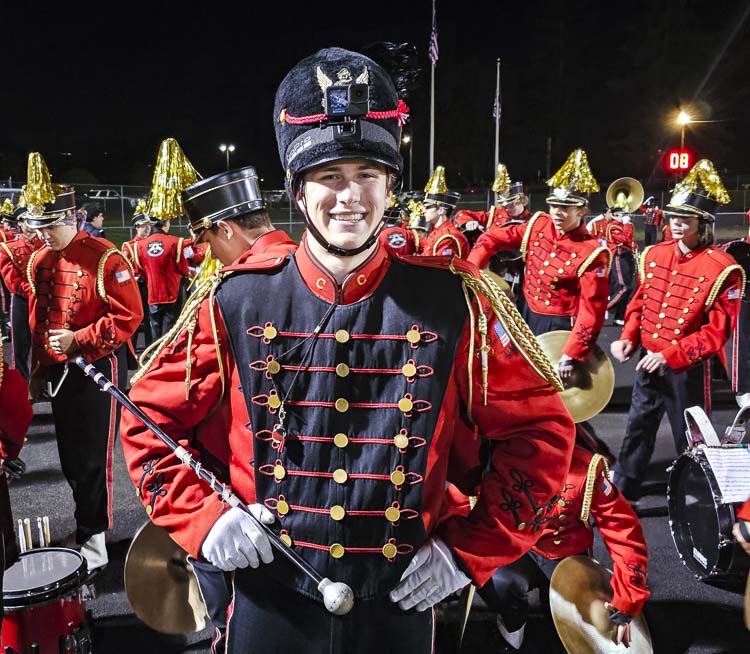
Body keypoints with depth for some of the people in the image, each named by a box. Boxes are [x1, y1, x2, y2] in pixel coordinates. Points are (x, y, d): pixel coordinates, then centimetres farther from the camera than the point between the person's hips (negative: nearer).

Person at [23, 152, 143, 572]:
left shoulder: (104, 258, -14)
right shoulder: (39, 261, 7)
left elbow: (129, 316, -18)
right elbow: (38, 319, 16)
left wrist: (78, 341, -22)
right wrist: (39, 371, 17)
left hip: (99, 369, -7)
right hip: (59, 372, 7)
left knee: (93, 459, 0)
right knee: (70, 458, 14)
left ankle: (92, 542, 12)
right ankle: (93, 524, 31)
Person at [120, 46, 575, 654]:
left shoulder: (456, 300, -12)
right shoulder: (236, 300, -9)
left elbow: (544, 429, -5)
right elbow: (150, 417, 2)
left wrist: (470, 550, -8)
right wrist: (201, 518, -9)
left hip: (401, 604, 0)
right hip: (269, 603, 1)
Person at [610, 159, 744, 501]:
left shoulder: (722, 269, -17)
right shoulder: (654, 254, 0)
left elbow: (717, 332, -18)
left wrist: (669, 356, -24)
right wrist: (628, 338, -4)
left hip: (688, 368, -5)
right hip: (647, 360, 5)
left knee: (690, 440, 12)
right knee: (637, 430, 17)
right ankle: (621, 494, 32)